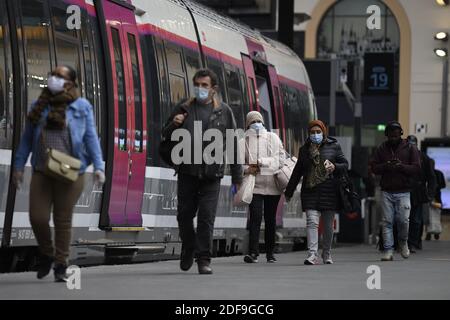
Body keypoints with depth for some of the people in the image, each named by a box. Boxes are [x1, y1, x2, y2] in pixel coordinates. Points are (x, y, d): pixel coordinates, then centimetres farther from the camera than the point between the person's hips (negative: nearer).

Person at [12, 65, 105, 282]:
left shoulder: (81, 106, 3)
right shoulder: (39, 106, 11)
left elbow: (91, 137, 0)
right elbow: (27, 138, 15)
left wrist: (98, 166, -8)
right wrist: (18, 166, 11)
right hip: (41, 172, 3)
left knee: (63, 219, 3)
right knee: (37, 217, -3)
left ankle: (61, 264, 14)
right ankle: (46, 254, 23)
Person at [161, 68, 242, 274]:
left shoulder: (224, 112, 6)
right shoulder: (183, 109, 8)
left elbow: (234, 146, 8)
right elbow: (166, 135, 16)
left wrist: (237, 176, 5)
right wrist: (173, 124, -8)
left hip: (211, 174, -2)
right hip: (187, 172, 2)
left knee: (207, 217, -6)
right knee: (184, 215, 7)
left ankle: (203, 259, -3)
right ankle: (188, 250, 29)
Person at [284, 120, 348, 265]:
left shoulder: (333, 146, 5)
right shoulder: (304, 149, 12)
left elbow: (345, 165, 8)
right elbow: (297, 172, 19)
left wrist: (334, 167, -14)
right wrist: (289, 192, 21)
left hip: (329, 191, -1)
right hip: (310, 191, 1)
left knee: (328, 225, 7)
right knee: (312, 222, -12)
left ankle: (327, 254, 22)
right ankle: (312, 255, -20)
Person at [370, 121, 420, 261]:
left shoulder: (410, 148, 5)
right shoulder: (381, 149, 11)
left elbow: (416, 168, -1)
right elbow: (373, 167, 7)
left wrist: (401, 166, -15)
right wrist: (386, 166, -12)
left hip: (403, 192, -2)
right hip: (386, 191, 2)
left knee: (403, 220, -8)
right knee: (387, 222, -3)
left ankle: (403, 242, 21)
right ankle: (388, 251, 0)